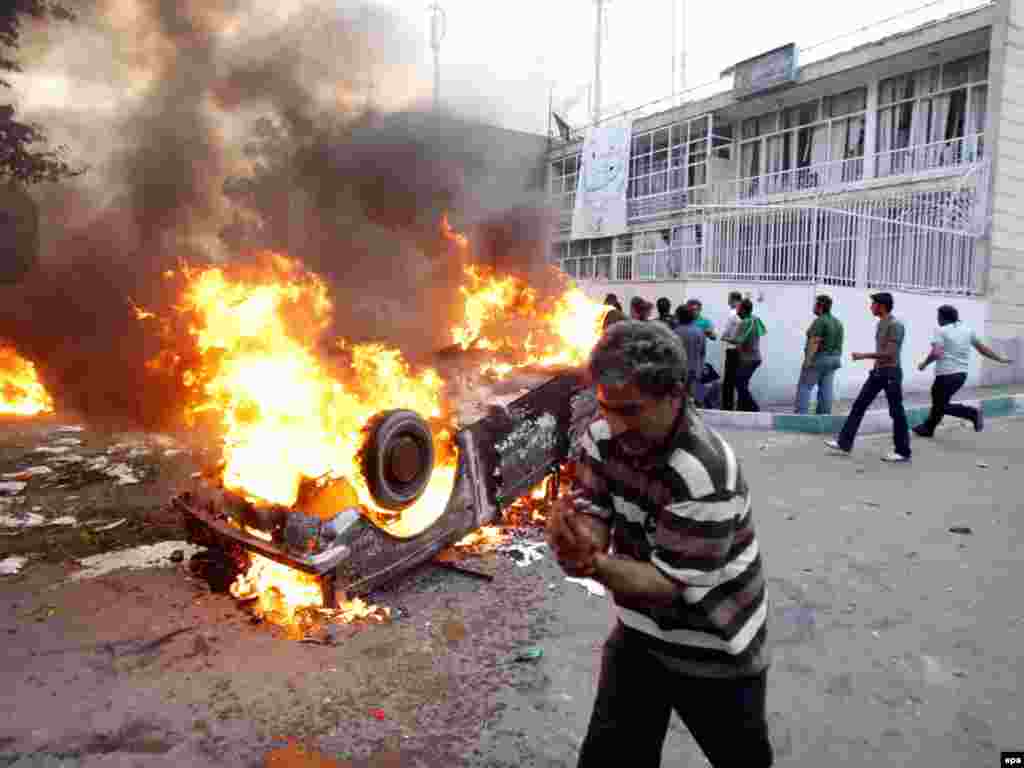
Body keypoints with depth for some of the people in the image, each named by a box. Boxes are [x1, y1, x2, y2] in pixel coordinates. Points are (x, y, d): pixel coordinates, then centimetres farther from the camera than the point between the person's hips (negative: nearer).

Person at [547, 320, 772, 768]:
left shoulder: (704, 475, -33)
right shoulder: (603, 435, -13)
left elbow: (670, 583, -28)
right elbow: (593, 512, -11)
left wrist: (595, 564, -44)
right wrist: (575, 539, -34)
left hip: (714, 651, -5)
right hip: (639, 632, 5)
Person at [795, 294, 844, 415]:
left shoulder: (819, 321, -14)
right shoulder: (838, 322, 14)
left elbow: (814, 342, -22)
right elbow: (839, 344, 16)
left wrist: (808, 361, -24)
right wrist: (837, 360, 21)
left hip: (818, 358, -8)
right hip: (833, 359, 8)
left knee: (804, 387, -4)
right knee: (826, 390, 6)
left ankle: (801, 414, -10)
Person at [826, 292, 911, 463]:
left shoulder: (895, 325, -16)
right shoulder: (880, 324, 11)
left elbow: (889, 353, -22)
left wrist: (864, 356, -19)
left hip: (891, 373, -9)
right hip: (877, 372, 9)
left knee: (896, 412, 1)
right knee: (859, 405, 5)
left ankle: (903, 452, 13)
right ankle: (844, 443, 8)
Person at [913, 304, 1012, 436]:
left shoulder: (941, 331, -10)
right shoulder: (967, 330, 9)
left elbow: (936, 354, -22)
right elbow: (982, 348, 14)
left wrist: (924, 364, -6)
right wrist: (1000, 359, 26)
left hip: (946, 374, -8)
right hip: (962, 373, 8)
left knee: (942, 406, 3)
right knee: (939, 401, 19)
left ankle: (972, 413, -13)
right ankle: (927, 428, 24)